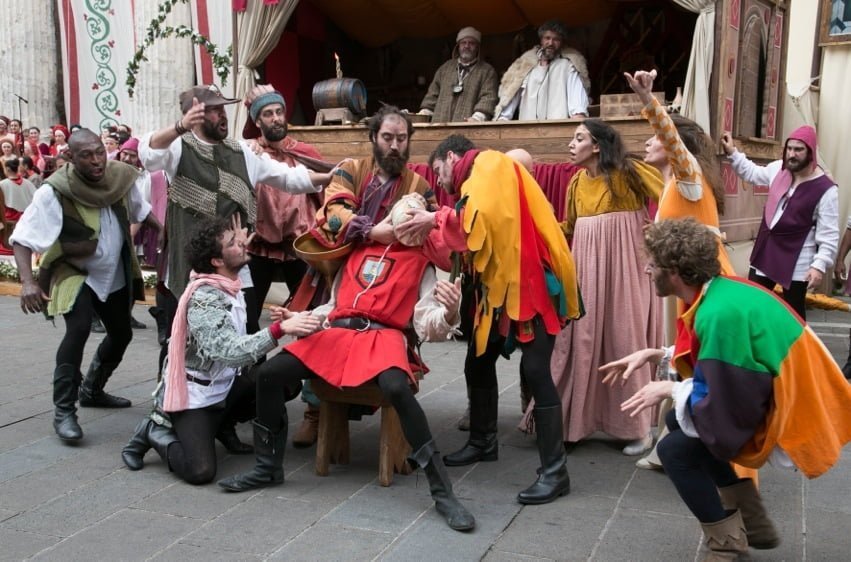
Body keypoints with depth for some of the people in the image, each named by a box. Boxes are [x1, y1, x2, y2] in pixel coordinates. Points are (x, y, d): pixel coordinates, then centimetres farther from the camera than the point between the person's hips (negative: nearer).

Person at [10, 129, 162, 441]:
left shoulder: (121, 177, -13)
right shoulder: (54, 192, -26)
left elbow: (141, 210, 7)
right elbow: (22, 238, -28)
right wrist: (27, 281, -41)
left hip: (115, 273, 6)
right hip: (75, 272, -6)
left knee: (121, 334, 16)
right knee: (78, 331, -27)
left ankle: (91, 391, 40)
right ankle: (64, 412, -15)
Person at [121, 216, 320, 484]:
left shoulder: (229, 284, 1)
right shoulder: (204, 299, -25)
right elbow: (230, 352, -37)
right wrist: (280, 329, -46)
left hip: (224, 385, 9)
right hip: (194, 394, -9)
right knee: (201, 472, -21)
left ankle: (222, 422, 10)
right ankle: (155, 432, 6)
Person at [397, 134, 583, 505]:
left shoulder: (491, 165, -5)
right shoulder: (475, 181, 24)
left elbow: (483, 218, -24)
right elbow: (464, 242, 19)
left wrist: (437, 219, -14)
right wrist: (427, 234, 8)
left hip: (532, 283, -10)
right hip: (500, 287, 10)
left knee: (534, 370, -12)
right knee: (478, 362, 13)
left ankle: (554, 471, -6)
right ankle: (483, 443, 31)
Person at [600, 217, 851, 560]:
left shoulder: (720, 313, -29)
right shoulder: (721, 289, 0)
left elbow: (726, 404, -25)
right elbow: (723, 357, 15)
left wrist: (669, 390, -10)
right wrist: (654, 355, 8)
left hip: (789, 417, -10)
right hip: (784, 399, 10)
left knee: (674, 448, -12)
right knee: (678, 420, 16)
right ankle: (752, 524, 27)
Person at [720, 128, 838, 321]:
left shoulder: (826, 189, -18)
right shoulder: (778, 169, -1)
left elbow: (829, 234, -17)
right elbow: (752, 173, 22)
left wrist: (820, 265, -24)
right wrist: (732, 153, 13)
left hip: (797, 263, -6)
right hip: (766, 251, 6)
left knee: (794, 312, 7)